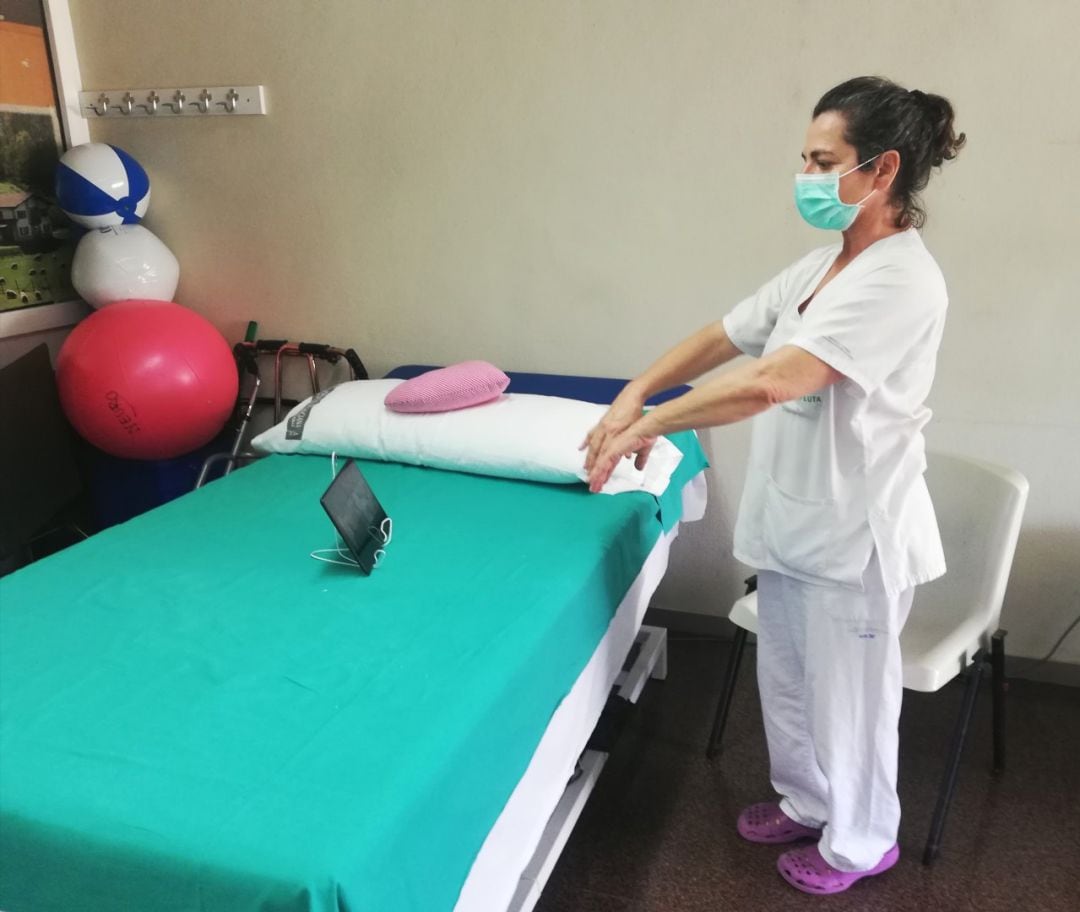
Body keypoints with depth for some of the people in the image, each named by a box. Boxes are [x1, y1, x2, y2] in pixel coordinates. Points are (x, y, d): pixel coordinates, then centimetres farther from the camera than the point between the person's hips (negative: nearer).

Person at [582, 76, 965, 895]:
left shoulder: (900, 279, -22)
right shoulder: (822, 266, 7)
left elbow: (770, 382, -32)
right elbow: (725, 335, 6)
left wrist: (649, 425, -27)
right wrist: (635, 393, -9)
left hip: (853, 536, -8)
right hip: (792, 522, 9)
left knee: (849, 698, 12)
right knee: (786, 682, 23)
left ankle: (860, 841, 38)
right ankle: (807, 803, 47)